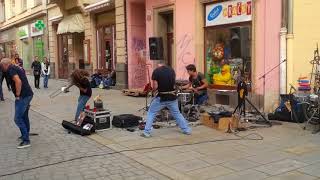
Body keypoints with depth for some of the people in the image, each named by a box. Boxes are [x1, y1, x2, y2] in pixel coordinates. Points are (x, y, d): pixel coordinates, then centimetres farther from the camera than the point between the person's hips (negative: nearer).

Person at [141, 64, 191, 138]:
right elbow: (174, 83, 11)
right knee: (177, 114, 20)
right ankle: (186, 130, 24)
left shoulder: (156, 71, -9)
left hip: (161, 98, -4)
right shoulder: (171, 70, 4)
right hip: (172, 97, 4)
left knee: (151, 113, 11)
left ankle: (147, 132, 8)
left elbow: (155, 87, -11)